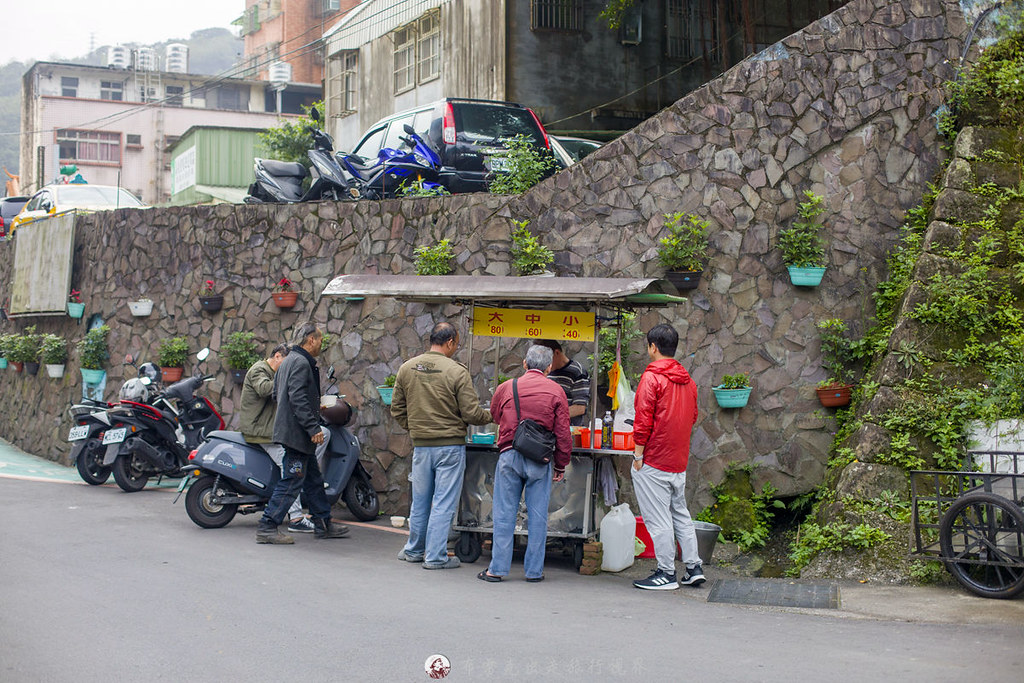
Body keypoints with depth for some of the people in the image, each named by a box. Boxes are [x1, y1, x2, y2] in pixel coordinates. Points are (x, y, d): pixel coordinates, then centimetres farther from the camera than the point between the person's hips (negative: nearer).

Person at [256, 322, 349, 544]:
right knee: (292, 481, -7)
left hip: (293, 432, 11)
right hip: (297, 432, -11)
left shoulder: (288, 361, 18)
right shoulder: (301, 362, -15)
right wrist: (313, 427, -24)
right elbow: (298, 398, -23)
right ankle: (267, 528, -4)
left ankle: (324, 524, 22)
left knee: (313, 479, 15)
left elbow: (277, 393, 25)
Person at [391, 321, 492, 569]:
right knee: (443, 502, 3)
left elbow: (397, 410, 8)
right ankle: (436, 556, 7)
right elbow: (471, 414, -11)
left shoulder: (407, 368, 2)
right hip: (450, 445, -4)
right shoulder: (457, 371, -12)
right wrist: (490, 416, 8)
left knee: (420, 500, 17)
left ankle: (414, 550, 30)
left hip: (421, 446, 5)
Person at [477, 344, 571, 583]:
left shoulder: (506, 387, 5)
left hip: (509, 455, 1)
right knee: (537, 515, 5)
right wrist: (560, 466, 9)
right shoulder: (555, 391, 1)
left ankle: (497, 568, 6)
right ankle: (534, 570, 9)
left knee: (504, 512, 5)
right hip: (540, 460, -1)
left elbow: (494, 416, 23)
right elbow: (563, 434, 0)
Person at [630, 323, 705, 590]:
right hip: (679, 461, 8)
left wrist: (638, 451, -10)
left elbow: (643, 420, -16)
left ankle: (666, 574, 2)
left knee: (658, 518, -1)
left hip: (653, 461, -8)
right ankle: (694, 568, 17)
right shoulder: (687, 380, 10)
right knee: (680, 513, 16)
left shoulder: (651, 377, -13)